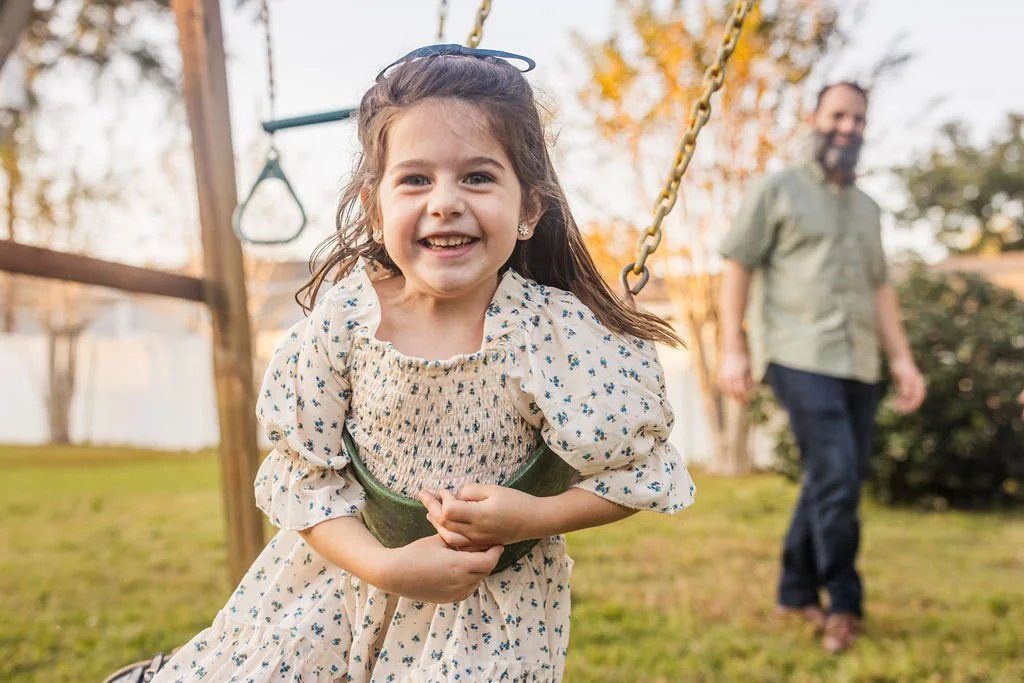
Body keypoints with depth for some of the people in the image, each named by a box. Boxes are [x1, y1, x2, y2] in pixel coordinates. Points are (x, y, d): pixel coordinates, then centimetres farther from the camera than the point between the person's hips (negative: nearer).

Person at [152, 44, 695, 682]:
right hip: (350, 571, 2)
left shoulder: (558, 332, -22)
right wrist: (385, 565, -21)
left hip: (493, 603, -1)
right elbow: (305, 469, -9)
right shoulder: (346, 315, -16)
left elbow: (638, 468, -11)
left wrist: (533, 517, -23)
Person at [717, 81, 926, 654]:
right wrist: (733, 348, -9)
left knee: (831, 482, 8)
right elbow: (739, 268, 0)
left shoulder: (868, 209, 22)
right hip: (801, 358, -6)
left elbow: (881, 288, 21)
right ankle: (844, 604, 0)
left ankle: (797, 592, 22)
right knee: (836, 476, -14)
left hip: (861, 365, 6)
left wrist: (903, 359, 11)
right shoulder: (777, 190, 5)